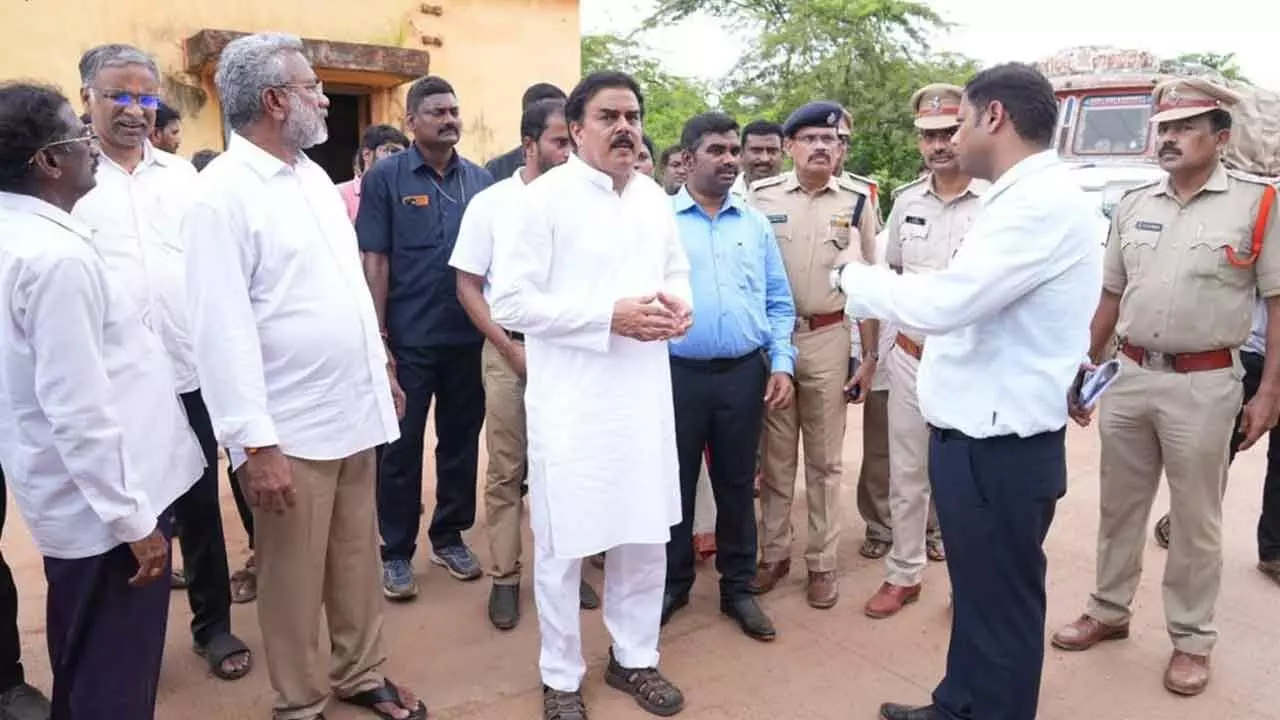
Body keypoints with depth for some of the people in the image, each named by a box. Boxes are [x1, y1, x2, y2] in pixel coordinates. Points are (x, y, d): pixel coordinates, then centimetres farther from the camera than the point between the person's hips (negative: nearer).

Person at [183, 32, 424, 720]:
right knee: (294, 578, 9)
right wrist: (255, 442, -19)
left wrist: (381, 368, 19)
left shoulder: (314, 175, 11)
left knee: (358, 559, 17)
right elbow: (222, 329, -17)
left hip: (354, 411, 7)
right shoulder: (221, 193, -13)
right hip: (289, 429, -7)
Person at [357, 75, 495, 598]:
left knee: (461, 440, 13)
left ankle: (449, 537, 30)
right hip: (409, 339, -3)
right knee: (401, 447, 6)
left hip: (469, 336, 4)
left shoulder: (481, 180, 6)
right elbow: (374, 262, -6)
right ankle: (396, 553, 20)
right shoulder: (385, 177, -3)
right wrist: (379, 337, -10)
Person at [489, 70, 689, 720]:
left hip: (644, 395, 6)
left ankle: (634, 658, 36)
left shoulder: (655, 198, 9)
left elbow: (676, 271, 21)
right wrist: (609, 316, -19)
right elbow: (510, 303, -15)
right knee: (563, 544, 7)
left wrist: (676, 304, -3)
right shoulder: (543, 199, -10)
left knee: (646, 537, 15)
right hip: (571, 401, -5)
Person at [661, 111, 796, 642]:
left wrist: (781, 364, 0)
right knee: (676, 483, 10)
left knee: (737, 485, 12)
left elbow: (779, 303, 11)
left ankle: (738, 588, 27)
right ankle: (673, 582, 28)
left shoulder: (756, 224, 10)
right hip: (677, 373, -2)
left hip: (744, 373, 2)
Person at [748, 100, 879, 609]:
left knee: (825, 459, 9)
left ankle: (822, 563, 20)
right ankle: (773, 553, 24)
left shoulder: (856, 204, 3)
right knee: (775, 455, 10)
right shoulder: (760, 196, 0)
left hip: (828, 340, 0)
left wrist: (870, 355, 5)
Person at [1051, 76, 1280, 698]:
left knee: (1195, 519, 8)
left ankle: (1191, 639, 24)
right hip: (1129, 376, 4)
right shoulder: (1133, 205, 8)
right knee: (1119, 505, 15)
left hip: (1203, 384, -4)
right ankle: (1109, 611, 31)